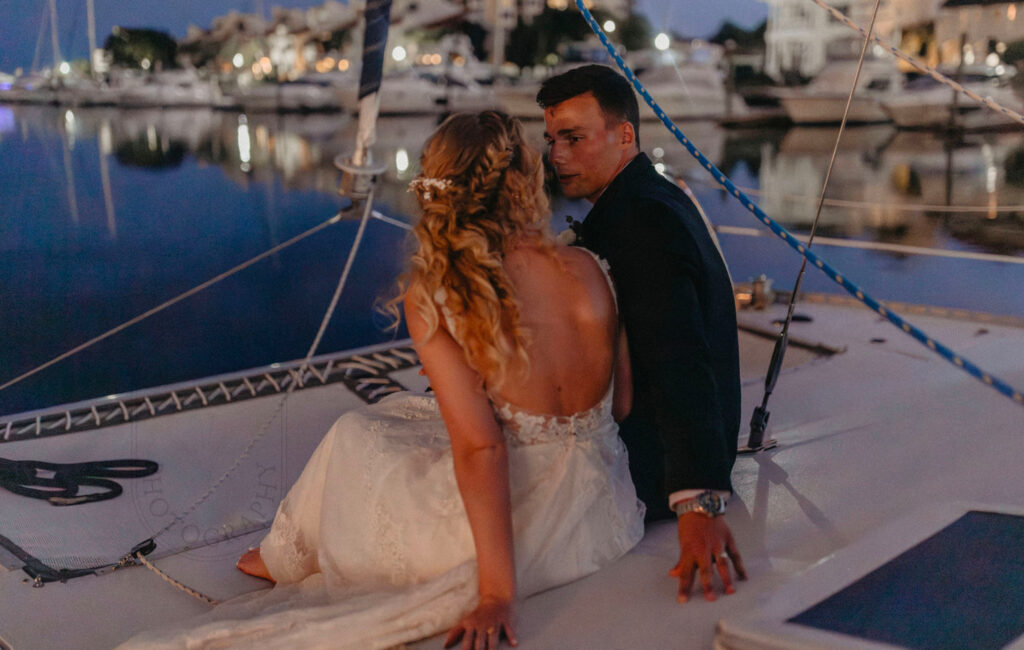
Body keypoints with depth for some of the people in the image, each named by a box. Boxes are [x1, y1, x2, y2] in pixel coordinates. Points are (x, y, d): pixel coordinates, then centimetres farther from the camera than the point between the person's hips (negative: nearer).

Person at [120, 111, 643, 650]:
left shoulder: (429, 295, -15)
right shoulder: (586, 268, -4)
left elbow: (478, 447, -19)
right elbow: (623, 404, 6)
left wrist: (496, 594, -15)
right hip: (605, 516, 5)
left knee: (353, 437, 21)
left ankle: (290, 558, 48)